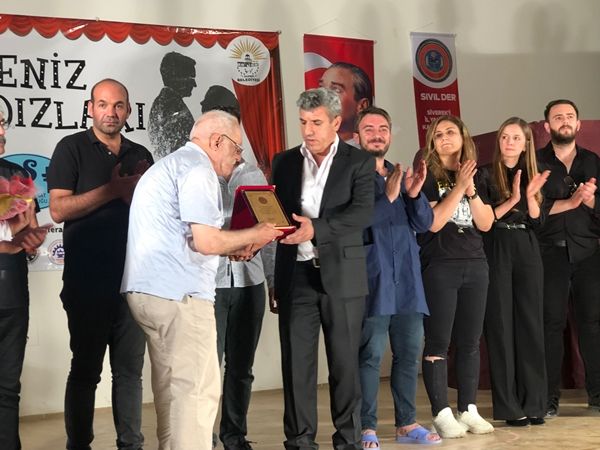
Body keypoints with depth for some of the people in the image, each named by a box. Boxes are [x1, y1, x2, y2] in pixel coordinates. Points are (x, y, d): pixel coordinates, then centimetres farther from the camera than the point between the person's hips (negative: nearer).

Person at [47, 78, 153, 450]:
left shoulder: (141, 155, 13)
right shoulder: (72, 148, 0)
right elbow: (59, 209, -10)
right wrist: (113, 190, -14)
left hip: (133, 278, 4)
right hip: (87, 278, -4)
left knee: (130, 369, 8)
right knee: (85, 370, 4)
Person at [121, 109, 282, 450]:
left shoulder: (168, 165, 24)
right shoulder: (197, 167, -8)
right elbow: (205, 241, -16)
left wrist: (235, 248, 18)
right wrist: (255, 234, -1)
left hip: (150, 291, 10)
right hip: (178, 294, -10)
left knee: (174, 389, 14)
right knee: (197, 391, -8)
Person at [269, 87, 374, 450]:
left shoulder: (360, 162, 1)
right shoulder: (284, 162, 11)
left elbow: (363, 213, -13)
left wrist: (316, 228, -25)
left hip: (341, 275, -2)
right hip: (295, 274, 3)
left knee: (344, 361, 5)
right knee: (297, 361, 4)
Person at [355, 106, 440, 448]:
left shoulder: (402, 176, 17)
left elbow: (425, 223, 8)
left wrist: (414, 193, -9)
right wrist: (387, 196, -22)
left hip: (407, 280, 6)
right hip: (372, 280, -6)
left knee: (410, 353, 9)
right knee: (370, 355, -8)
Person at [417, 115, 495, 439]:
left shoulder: (476, 177, 13)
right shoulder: (427, 176, -2)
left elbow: (486, 223, 6)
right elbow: (433, 222, -13)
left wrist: (471, 191, -8)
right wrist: (458, 188, -16)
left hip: (475, 265, 5)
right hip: (438, 267, -5)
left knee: (470, 342, 7)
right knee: (438, 342, -5)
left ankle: (468, 410, 12)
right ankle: (442, 414, -3)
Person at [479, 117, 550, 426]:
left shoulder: (532, 175, 12)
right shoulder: (486, 174, 0)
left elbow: (537, 222, 5)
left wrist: (530, 196, -12)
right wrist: (511, 200, -18)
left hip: (528, 255, 4)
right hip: (496, 255, -4)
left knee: (531, 327, 3)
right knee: (501, 328, -2)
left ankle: (533, 403, 9)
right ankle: (508, 406, 1)